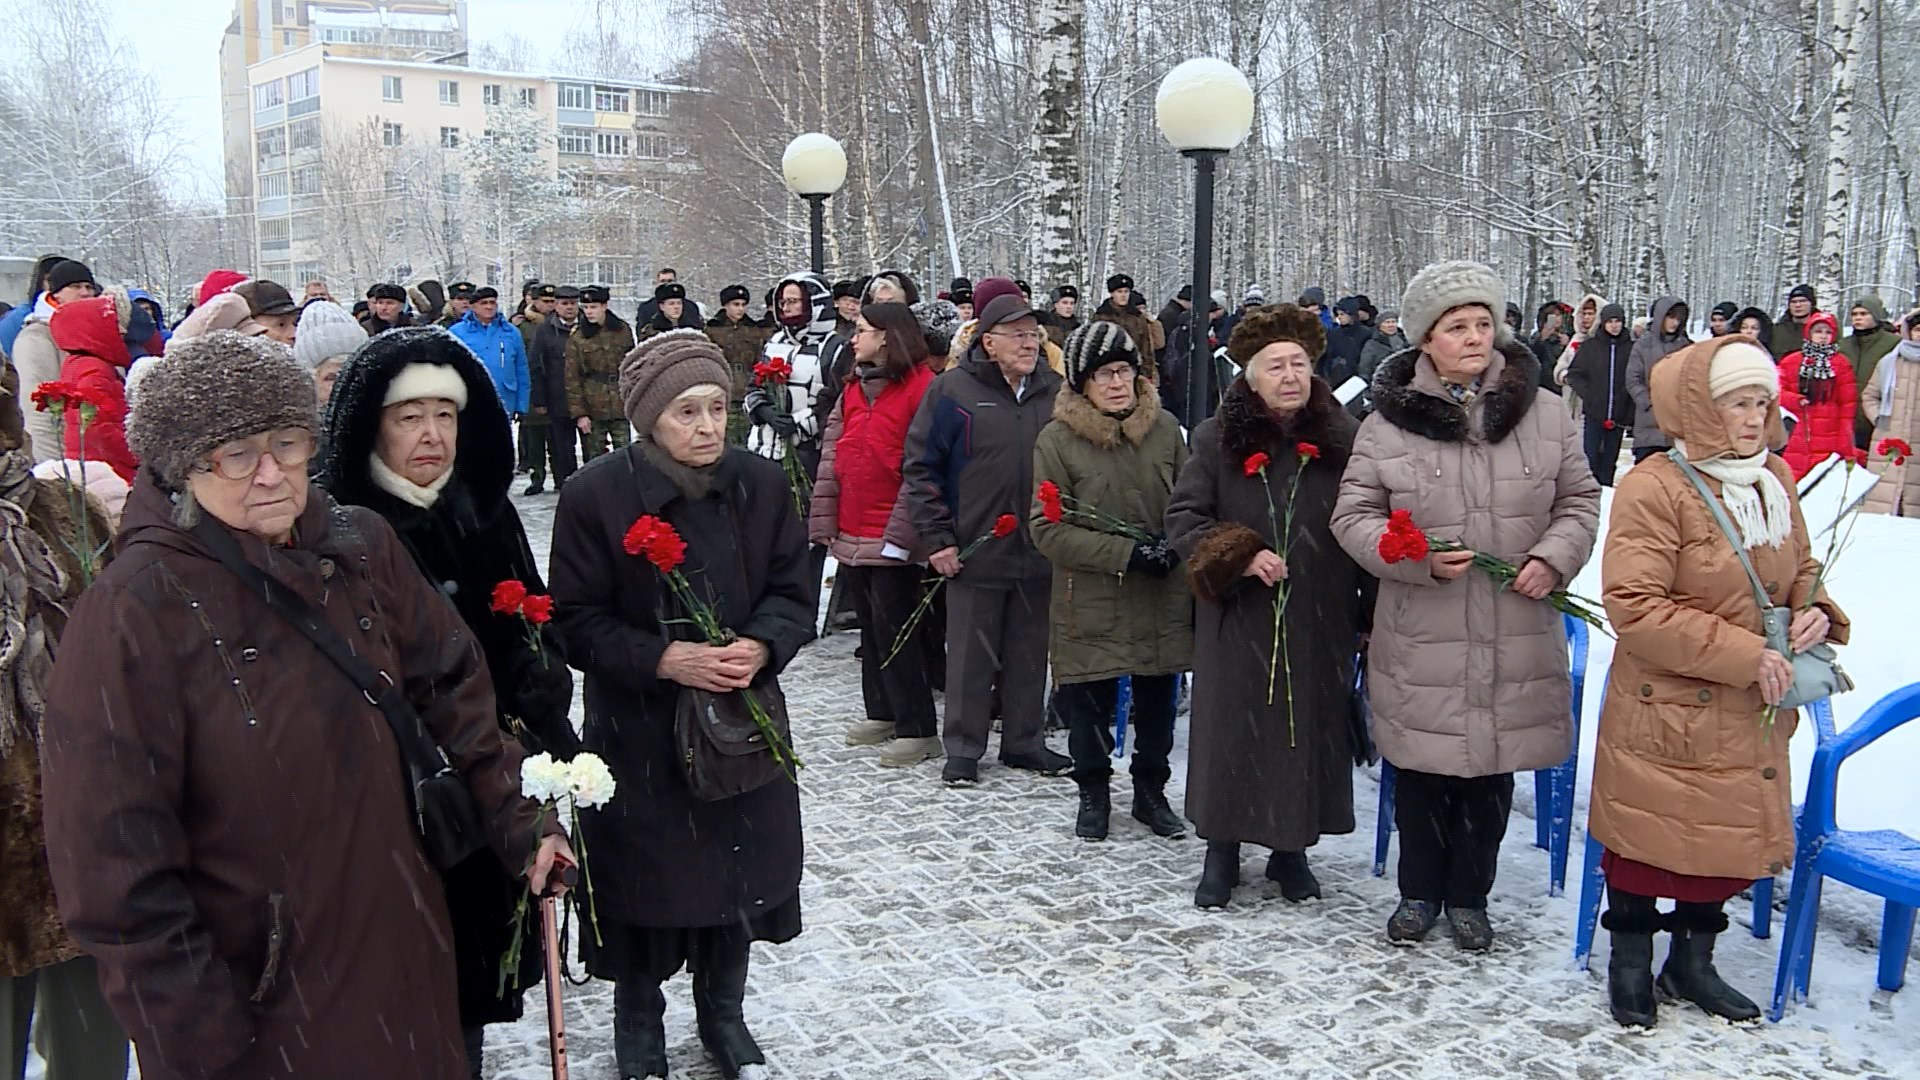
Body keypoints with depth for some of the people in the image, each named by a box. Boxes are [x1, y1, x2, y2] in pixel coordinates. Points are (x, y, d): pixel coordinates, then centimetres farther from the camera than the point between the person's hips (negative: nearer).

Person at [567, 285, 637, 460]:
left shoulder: (623, 331, 5)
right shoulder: (576, 338, -2)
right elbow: (572, 380, -2)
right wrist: (579, 413, -8)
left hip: (620, 408, 2)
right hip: (592, 410, -2)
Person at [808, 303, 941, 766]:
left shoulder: (922, 388, -12)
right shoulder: (853, 389, 13)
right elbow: (832, 460, 13)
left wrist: (900, 532, -19)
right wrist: (824, 523, 8)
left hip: (892, 540, -8)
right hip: (852, 535, 8)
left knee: (895, 630, -4)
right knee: (871, 626, 16)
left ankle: (917, 728, 5)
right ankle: (882, 714, 28)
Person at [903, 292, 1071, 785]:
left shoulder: (1054, 391, 6)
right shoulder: (953, 390, -5)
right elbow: (921, 466, -5)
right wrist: (937, 538, -9)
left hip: (1039, 553, 4)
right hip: (975, 553, -3)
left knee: (1031, 652, 13)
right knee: (971, 654, 6)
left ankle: (1024, 740, 27)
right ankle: (964, 747, 18)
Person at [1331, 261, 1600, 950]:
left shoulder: (1544, 413, 2)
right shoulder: (1388, 420, -5)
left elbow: (1579, 500, 10)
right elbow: (1353, 516, -3)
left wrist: (1554, 557, -8)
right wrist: (1420, 558, -17)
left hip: (1515, 639, 2)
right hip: (1421, 640, -1)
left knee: (1492, 772, 13)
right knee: (1422, 771, 11)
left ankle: (1469, 897, 33)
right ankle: (1419, 892, 32)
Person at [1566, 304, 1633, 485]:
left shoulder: (1631, 348, 0)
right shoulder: (1590, 345, 1)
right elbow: (1574, 374, 5)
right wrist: (1588, 395, -5)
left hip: (1619, 415, 1)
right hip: (1594, 414, -1)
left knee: (1610, 460, 9)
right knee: (1590, 458, -6)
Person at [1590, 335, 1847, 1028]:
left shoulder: (1776, 479, 5)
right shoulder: (1654, 487, -18)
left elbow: (1801, 570, 20)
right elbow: (1632, 607, -23)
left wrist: (1814, 611, -4)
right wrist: (1742, 654, -22)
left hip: (1751, 714, 7)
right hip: (1664, 713, -7)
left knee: (1733, 836, 17)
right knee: (1651, 836, 7)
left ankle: (1693, 962, 37)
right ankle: (1630, 960, 29)